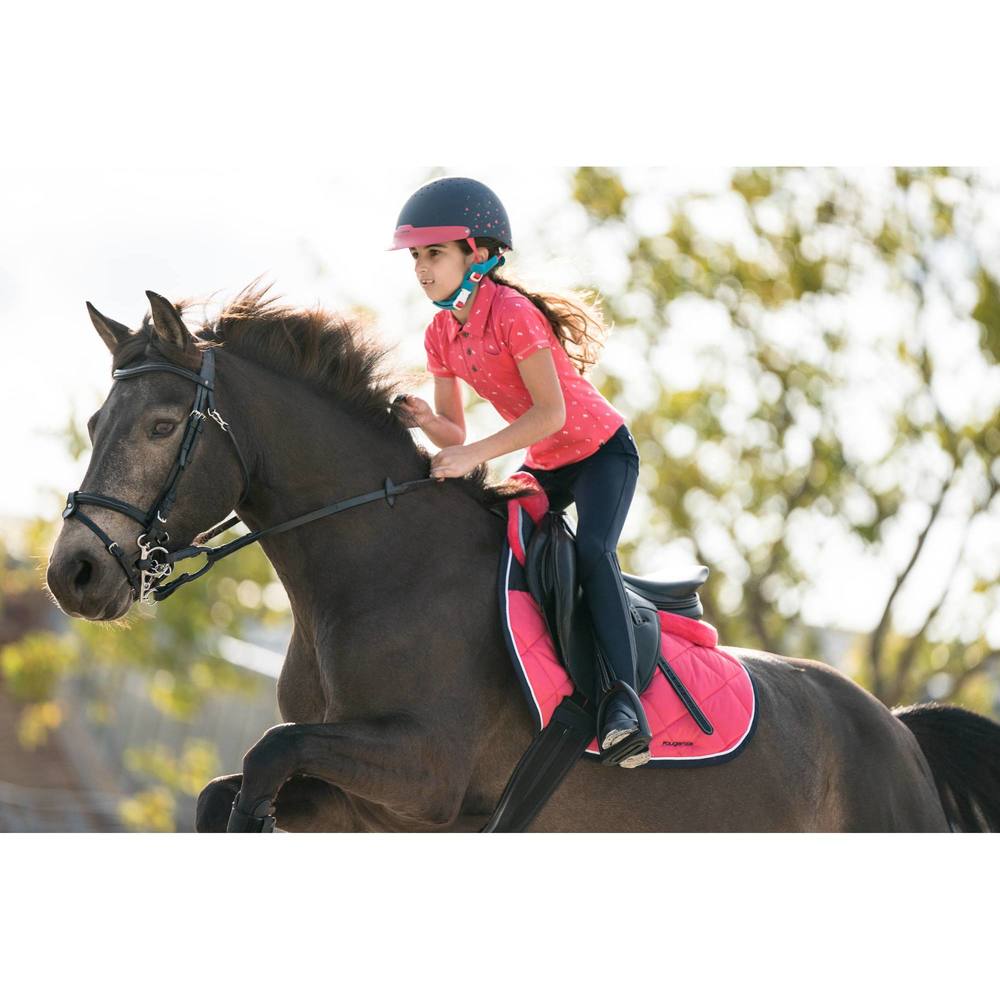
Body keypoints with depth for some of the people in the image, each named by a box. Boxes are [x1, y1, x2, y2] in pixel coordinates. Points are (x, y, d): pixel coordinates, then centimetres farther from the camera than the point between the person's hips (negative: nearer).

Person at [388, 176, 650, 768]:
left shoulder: (512, 313, -23)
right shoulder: (442, 335, 0)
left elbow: (551, 413, -29)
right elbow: (454, 435, 3)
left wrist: (474, 456, -34)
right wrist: (425, 420, -20)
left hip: (602, 450, -9)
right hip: (545, 465, 9)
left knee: (592, 552, -31)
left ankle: (623, 698, -39)